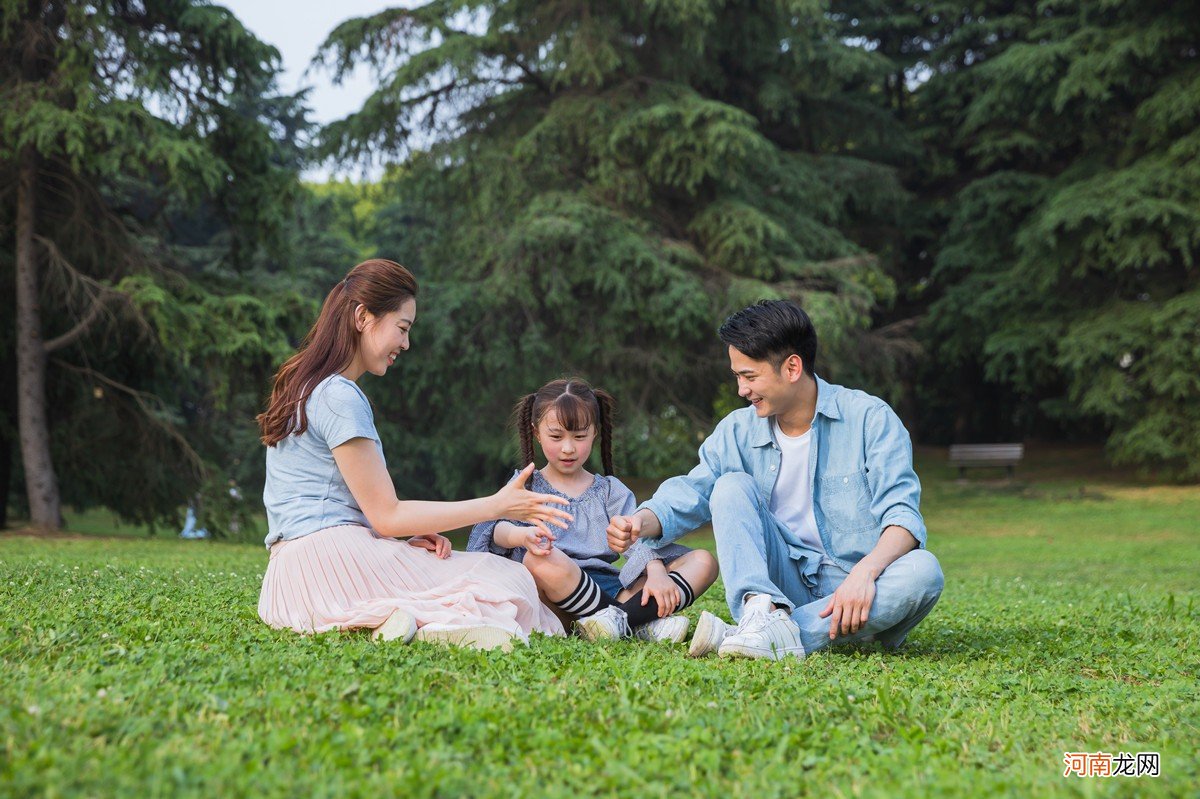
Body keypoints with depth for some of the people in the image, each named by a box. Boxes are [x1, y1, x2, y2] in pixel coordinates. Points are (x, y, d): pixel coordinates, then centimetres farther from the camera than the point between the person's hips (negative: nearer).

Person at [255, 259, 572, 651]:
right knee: (512, 582, -11)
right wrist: (497, 506, -9)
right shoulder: (339, 397, -11)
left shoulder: (304, 386, 20)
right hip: (331, 556, -10)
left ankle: (393, 620, -15)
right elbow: (386, 514, -12)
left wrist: (409, 536, 4)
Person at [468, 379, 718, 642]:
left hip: (610, 587, 3)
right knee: (537, 557, -37)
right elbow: (494, 526, -5)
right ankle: (641, 623, -34)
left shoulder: (610, 490, 21)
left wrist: (656, 571, -19)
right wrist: (522, 535, -30)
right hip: (558, 591, -3)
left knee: (704, 562, -11)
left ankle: (616, 618, -34)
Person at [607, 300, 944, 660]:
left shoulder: (870, 417, -5)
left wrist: (865, 570, -33)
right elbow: (689, 494, -2)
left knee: (923, 570, -33)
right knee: (733, 485, -15)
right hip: (784, 581, 2)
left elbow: (902, 512, -14)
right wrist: (641, 522, -24)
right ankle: (764, 613, -38)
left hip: (853, 588, -2)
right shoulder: (739, 431, 6)